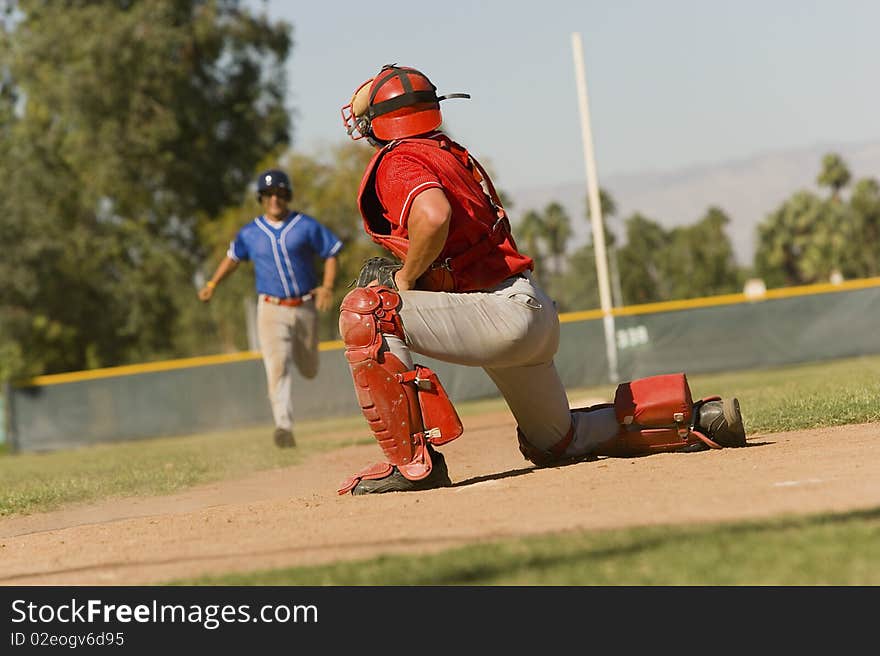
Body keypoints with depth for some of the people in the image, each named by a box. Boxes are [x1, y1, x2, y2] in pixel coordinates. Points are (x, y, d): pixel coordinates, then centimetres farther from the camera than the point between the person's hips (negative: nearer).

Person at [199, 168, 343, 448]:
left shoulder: (306, 226, -4)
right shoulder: (250, 233, 2)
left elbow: (331, 254, 1)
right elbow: (233, 256, 19)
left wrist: (327, 286, -14)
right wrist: (212, 285, 10)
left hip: (305, 307, 1)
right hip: (271, 310, -1)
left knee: (309, 370, 14)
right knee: (277, 368, -18)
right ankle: (284, 427, -24)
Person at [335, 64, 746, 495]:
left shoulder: (397, 162, -8)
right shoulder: (454, 154, 21)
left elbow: (433, 216, -31)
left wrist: (405, 281, -14)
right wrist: (397, 271, 11)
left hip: (502, 313, -10)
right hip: (535, 311, 10)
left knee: (364, 313, -18)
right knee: (555, 443, 26)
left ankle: (411, 461, -21)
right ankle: (695, 416, 25)